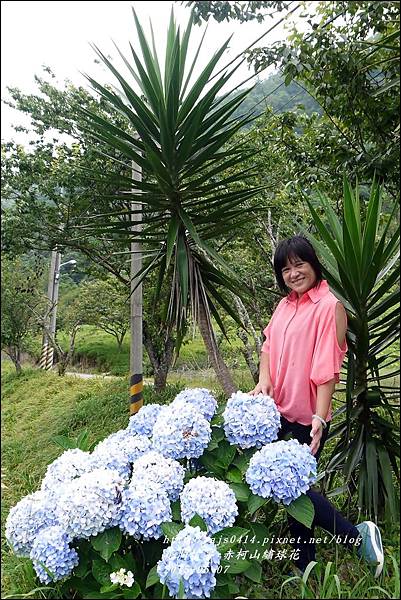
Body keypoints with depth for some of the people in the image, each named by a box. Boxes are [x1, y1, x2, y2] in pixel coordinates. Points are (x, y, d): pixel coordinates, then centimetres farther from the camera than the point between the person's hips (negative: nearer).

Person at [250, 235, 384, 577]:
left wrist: (319, 417, -23)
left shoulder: (329, 306, -13)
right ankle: (305, 568, 33)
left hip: (307, 419, -7)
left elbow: (328, 368, -18)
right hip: (278, 412, 7)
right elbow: (268, 345, 11)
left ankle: (358, 535, 17)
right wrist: (264, 380, -7)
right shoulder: (285, 305, 10)